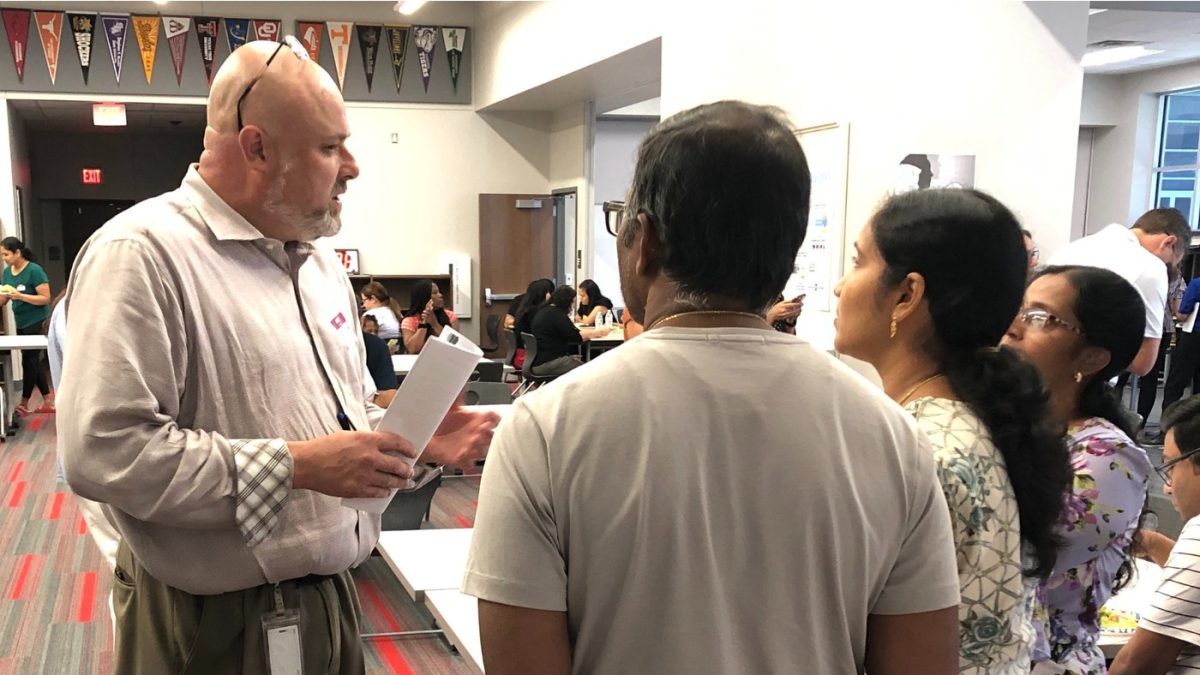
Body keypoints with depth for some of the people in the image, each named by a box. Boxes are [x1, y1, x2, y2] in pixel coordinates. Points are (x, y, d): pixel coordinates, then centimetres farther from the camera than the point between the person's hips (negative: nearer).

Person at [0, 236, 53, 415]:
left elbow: (46, 298, -18)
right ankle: (48, 402, 17)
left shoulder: (34, 270, -15)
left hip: (36, 322, -8)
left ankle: (23, 404, 10)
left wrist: (19, 295, -26)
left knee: (29, 361, 0)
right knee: (34, 361, 10)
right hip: (20, 323, 8)